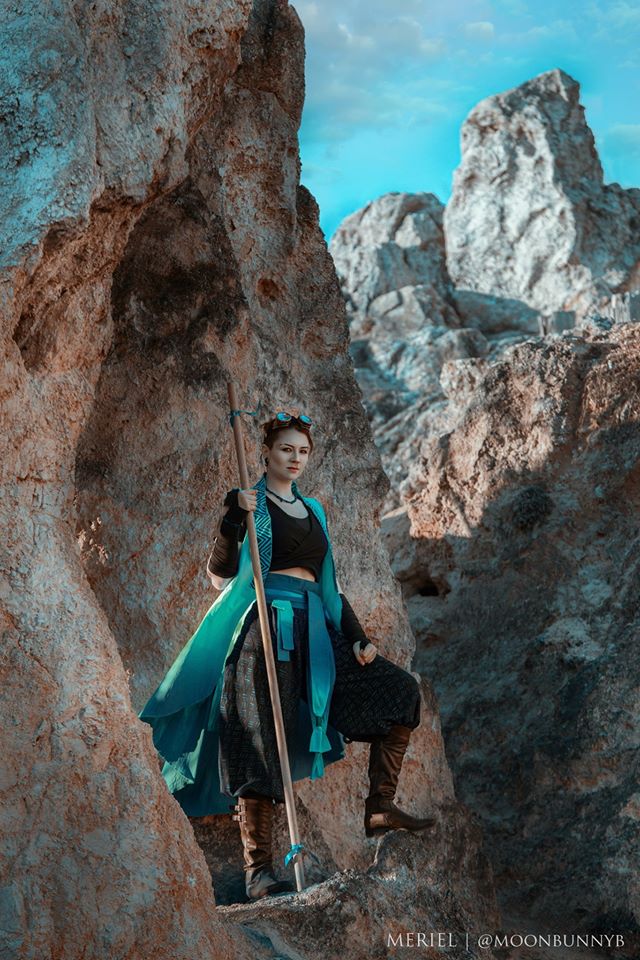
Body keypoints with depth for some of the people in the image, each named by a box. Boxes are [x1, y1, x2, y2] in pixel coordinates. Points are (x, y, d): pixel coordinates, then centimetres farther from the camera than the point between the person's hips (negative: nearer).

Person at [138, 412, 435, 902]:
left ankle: (380, 808, 3)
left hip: (312, 632, 7)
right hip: (264, 628, -7)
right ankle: (258, 869, -11)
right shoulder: (252, 503, 3)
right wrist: (234, 518, -24)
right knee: (262, 742, -13)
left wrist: (358, 638, 9)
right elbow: (220, 571, -9)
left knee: (399, 690, 2)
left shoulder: (313, 510, 20)